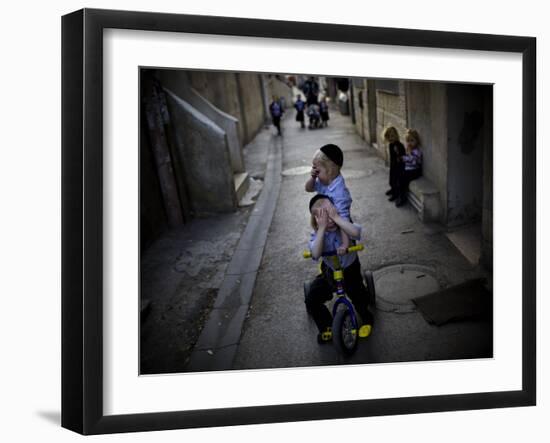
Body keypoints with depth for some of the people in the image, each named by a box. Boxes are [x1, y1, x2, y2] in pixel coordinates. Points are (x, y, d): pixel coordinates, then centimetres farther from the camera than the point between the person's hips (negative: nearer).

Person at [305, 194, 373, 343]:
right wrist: (322, 227, -46)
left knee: (359, 296, -18)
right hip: (329, 273, 1)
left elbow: (356, 233, -47)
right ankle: (326, 327, 14)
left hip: (350, 269, -1)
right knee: (311, 300, -11)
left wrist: (336, 217, -48)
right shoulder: (317, 234, -19)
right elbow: (315, 254, -40)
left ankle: (366, 319, 17)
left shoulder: (344, 227, -21)